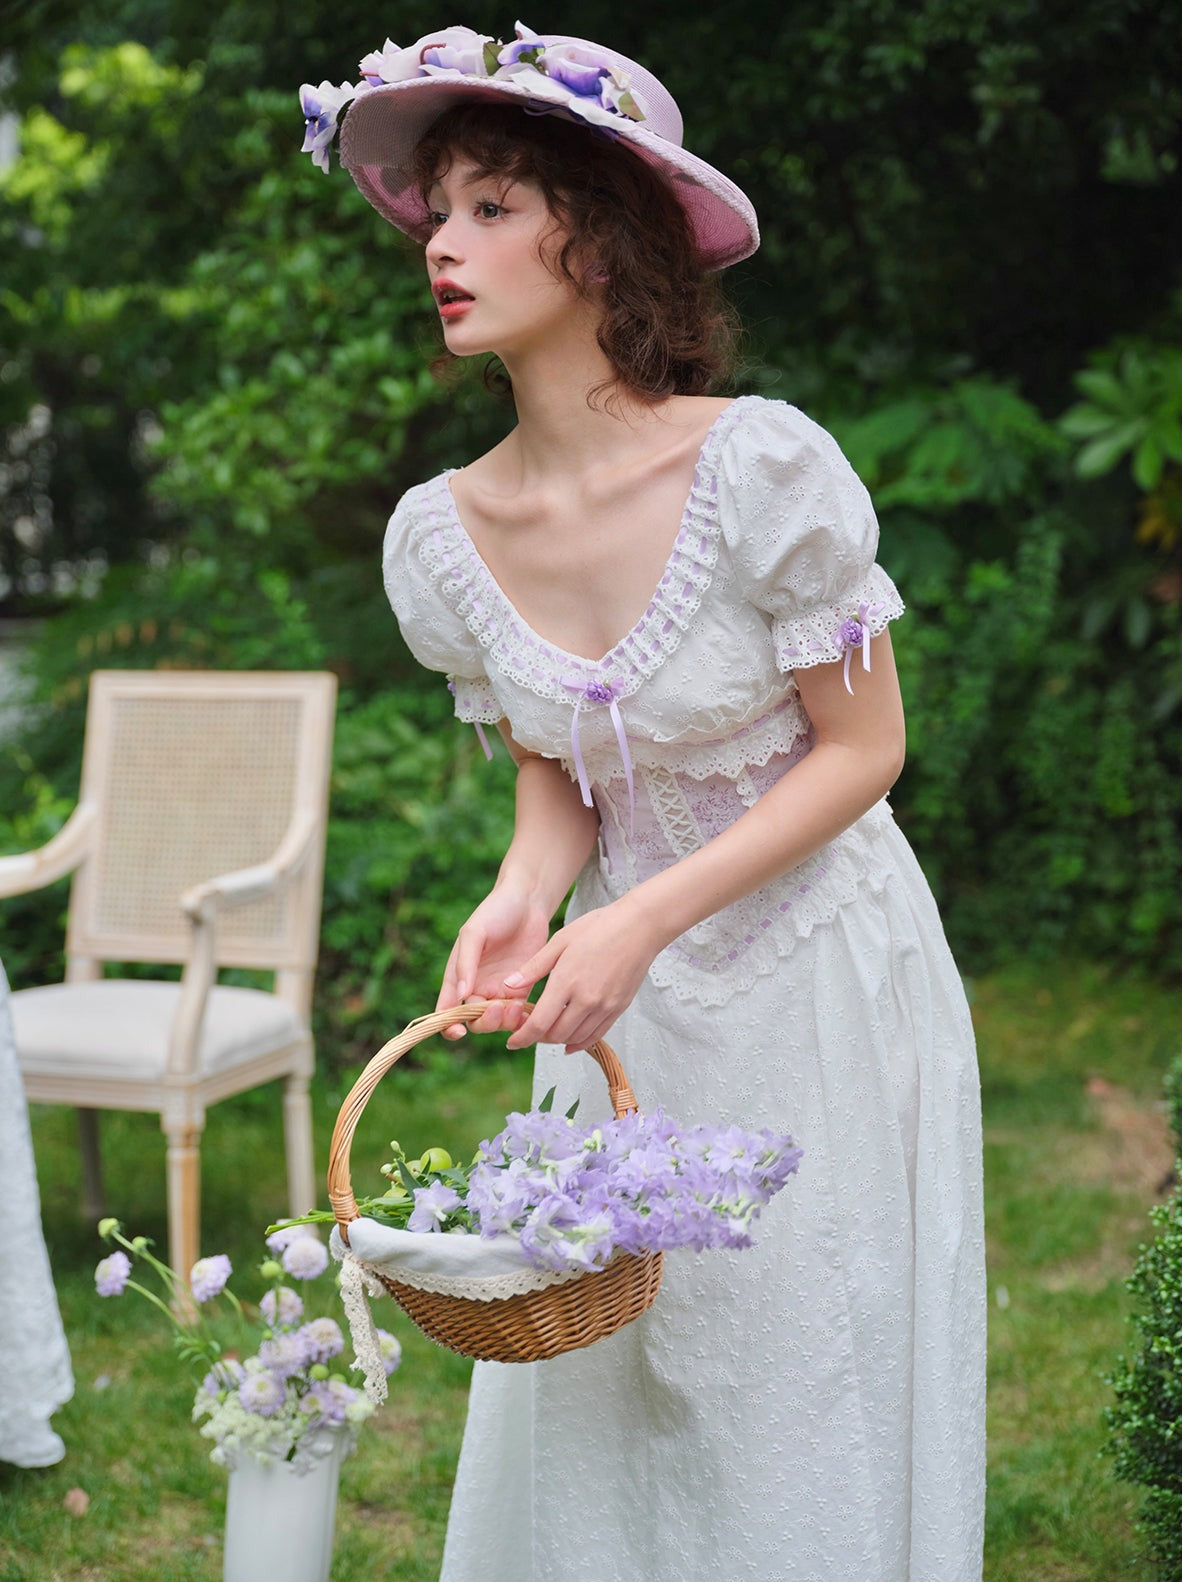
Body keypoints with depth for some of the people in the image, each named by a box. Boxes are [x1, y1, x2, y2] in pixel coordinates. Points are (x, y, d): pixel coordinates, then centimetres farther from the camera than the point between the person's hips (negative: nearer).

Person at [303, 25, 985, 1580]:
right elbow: (557, 773, 5)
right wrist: (524, 896, -17)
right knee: (590, 1400, 11)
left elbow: (863, 749, -14)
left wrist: (641, 920, -22)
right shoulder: (442, 533, -7)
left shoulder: (760, 465, -22)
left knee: (808, 1414, 7)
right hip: (631, 1003, 4)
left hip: (823, 981, -4)